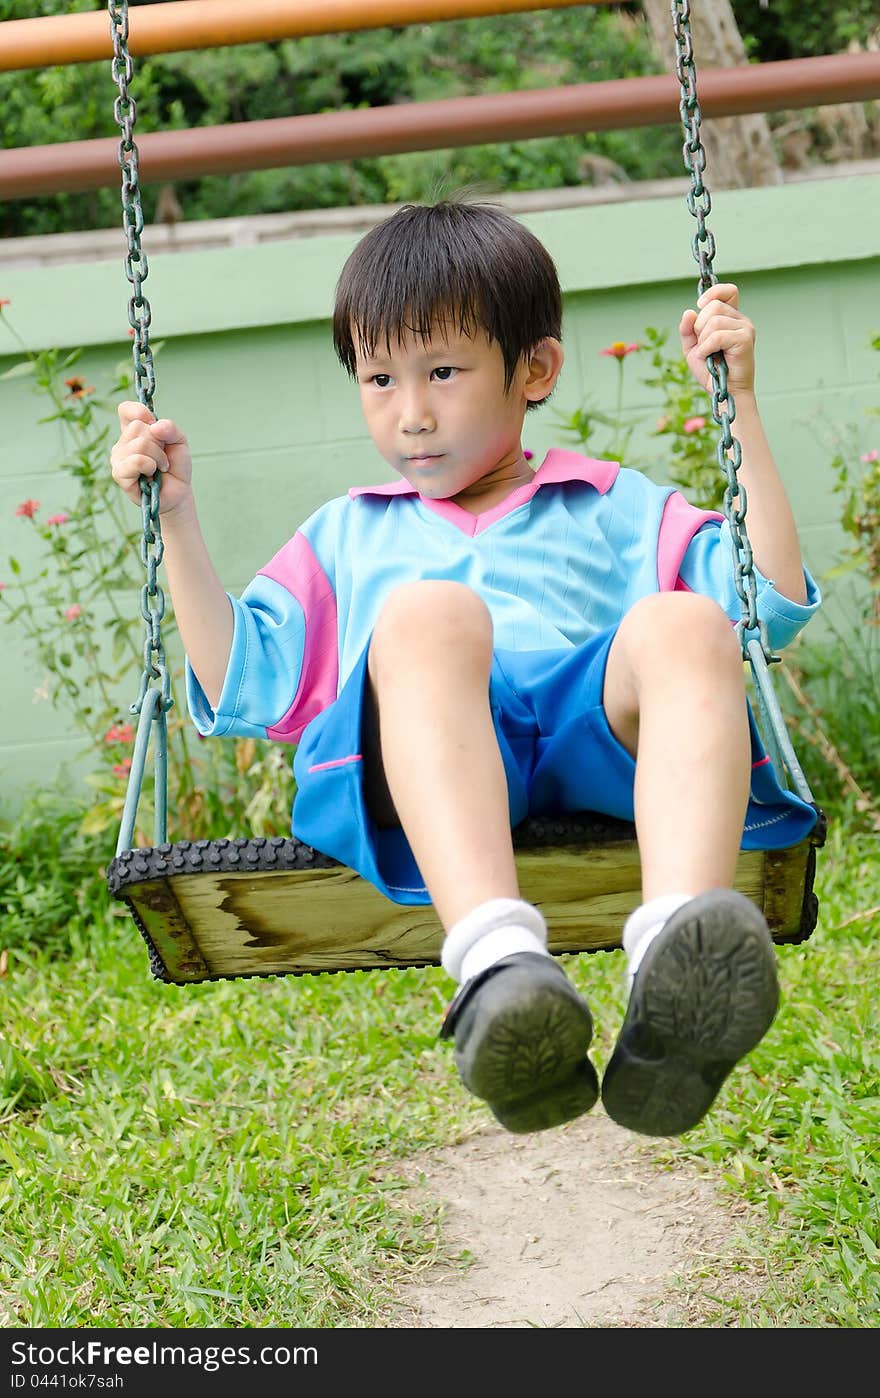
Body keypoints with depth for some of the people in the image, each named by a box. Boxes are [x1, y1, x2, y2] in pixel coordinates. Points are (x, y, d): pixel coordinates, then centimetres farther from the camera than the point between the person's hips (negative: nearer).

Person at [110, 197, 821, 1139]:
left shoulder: (616, 510, 33)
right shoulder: (346, 537, 37)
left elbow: (773, 600, 19)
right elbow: (243, 687, 26)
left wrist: (737, 399, 18)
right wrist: (176, 513, 22)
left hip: (601, 736, 1)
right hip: (414, 775, 0)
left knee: (681, 625, -32)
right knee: (426, 613, -34)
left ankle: (673, 978, -57)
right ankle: (497, 964, -58)